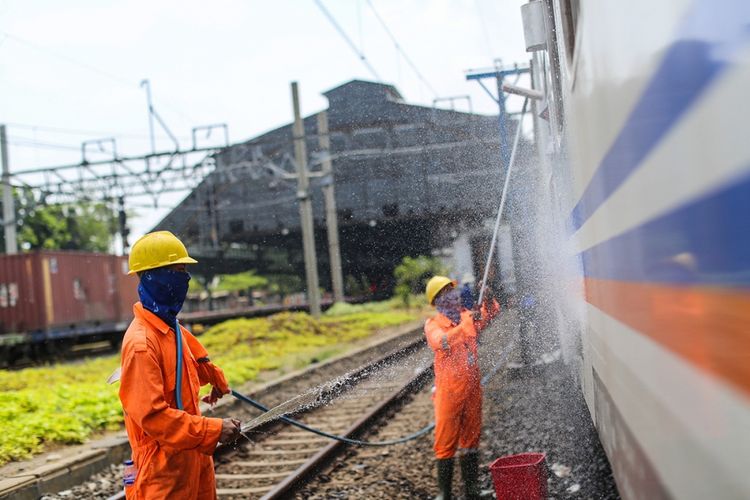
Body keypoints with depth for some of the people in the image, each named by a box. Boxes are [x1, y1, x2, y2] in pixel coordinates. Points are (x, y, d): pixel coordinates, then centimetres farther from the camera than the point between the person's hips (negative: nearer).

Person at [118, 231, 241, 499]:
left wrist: (217, 379, 46)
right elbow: (152, 415, -26)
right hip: (164, 465, -9)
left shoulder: (172, 329, 7)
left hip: (193, 456, 9)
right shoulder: (141, 342, -22)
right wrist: (213, 430, -24)